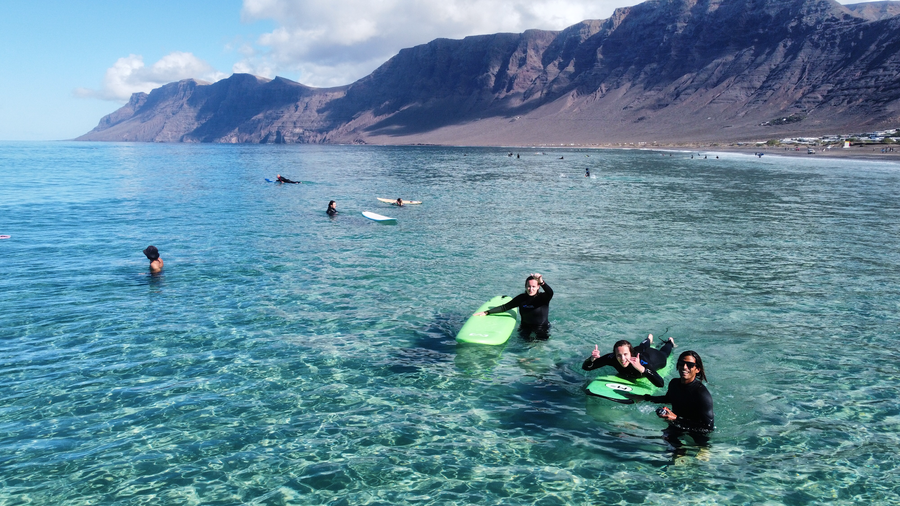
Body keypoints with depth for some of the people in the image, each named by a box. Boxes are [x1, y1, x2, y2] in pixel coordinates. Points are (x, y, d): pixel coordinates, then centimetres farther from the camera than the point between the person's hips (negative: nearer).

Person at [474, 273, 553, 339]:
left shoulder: (543, 298, -14)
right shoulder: (522, 298, -3)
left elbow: (550, 293, -38)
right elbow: (505, 307, 2)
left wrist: (542, 282, -59)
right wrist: (486, 312, -1)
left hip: (542, 328, -3)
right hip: (526, 327, 3)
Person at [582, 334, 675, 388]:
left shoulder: (642, 362, -52)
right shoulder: (612, 358, -43)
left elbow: (661, 384, -64)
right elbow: (585, 367, -39)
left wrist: (641, 369, -75)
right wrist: (592, 359, -60)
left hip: (654, 357, -2)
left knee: (663, 353, 37)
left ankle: (670, 342, 66)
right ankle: (649, 339, 72)